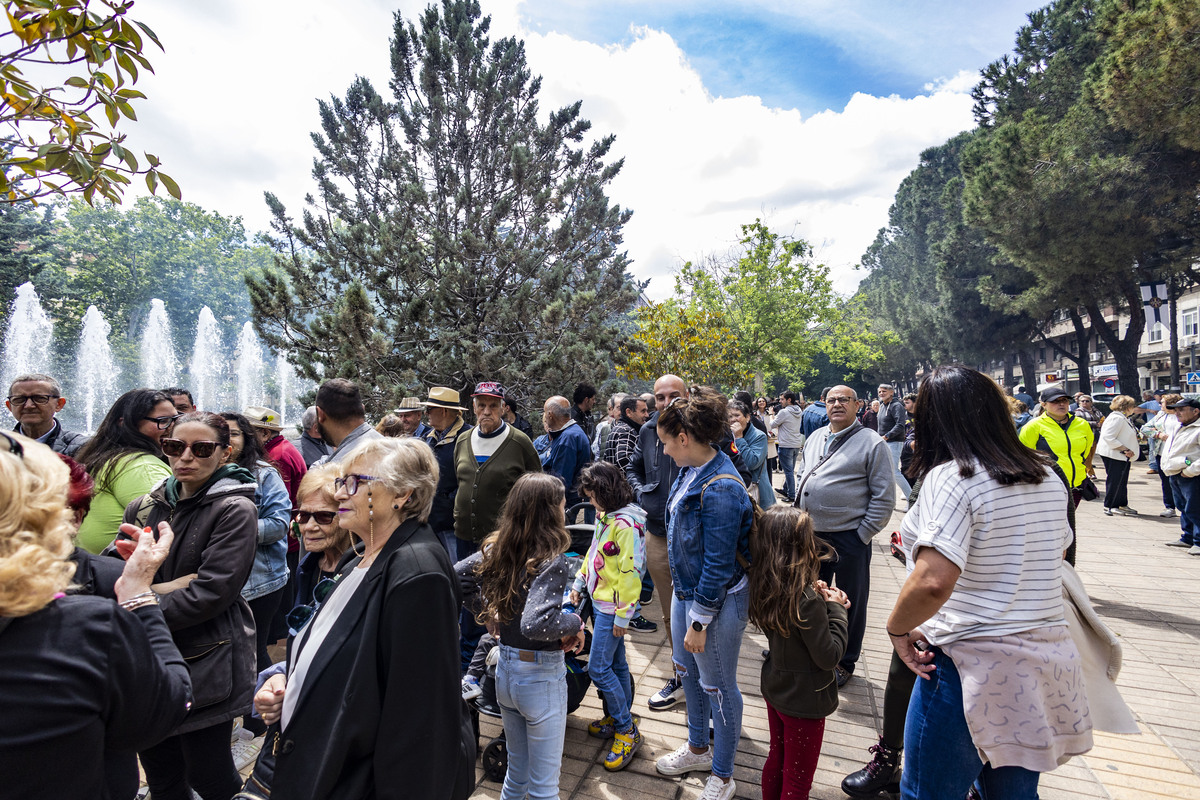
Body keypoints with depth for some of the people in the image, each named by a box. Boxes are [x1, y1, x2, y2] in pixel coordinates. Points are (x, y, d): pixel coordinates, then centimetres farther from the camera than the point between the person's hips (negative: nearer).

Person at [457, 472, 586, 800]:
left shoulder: (496, 549, -4)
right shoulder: (552, 562, -25)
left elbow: (455, 575, 7)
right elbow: (535, 624, -35)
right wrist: (575, 622, -19)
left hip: (504, 671, 7)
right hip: (541, 678, -6)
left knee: (517, 772, 27)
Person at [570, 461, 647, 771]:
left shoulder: (627, 524, -24)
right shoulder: (604, 516, 6)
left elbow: (631, 572, -23)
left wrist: (622, 616, -19)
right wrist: (579, 583, 17)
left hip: (612, 608, -8)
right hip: (598, 600, 8)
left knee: (598, 668, -4)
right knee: (615, 664, 18)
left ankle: (627, 730, 11)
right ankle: (619, 719, 32)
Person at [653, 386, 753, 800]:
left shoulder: (721, 490, -29)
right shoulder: (691, 471, 0)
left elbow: (719, 566, -25)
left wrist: (698, 621, -18)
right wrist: (686, 607, 17)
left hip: (717, 600, -9)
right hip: (686, 590, 9)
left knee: (718, 687, 11)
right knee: (686, 671, 24)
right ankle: (698, 747, 49)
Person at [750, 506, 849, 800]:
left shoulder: (764, 588, -8)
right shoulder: (807, 600, -32)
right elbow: (829, 656, -23)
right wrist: (836, 608, -13)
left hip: (774, 688, 7)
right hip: (805, 700, -7)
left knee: (776, 759, 27)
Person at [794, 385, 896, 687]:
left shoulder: (872, 444, -10)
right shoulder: (815, 438, 9)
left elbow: (884, 498, -11)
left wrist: (862, 535, -13)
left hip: (849, 540, -6)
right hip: (812, 534, 6)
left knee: (851, 603, 10)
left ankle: (845, 662, 29)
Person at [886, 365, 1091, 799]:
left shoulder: (949, 478, -19)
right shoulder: (1048, 478, 5)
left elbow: (933, 581, -29)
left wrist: (896, 628, -13)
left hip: (971, 666, -8)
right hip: (1048, 662, 8)